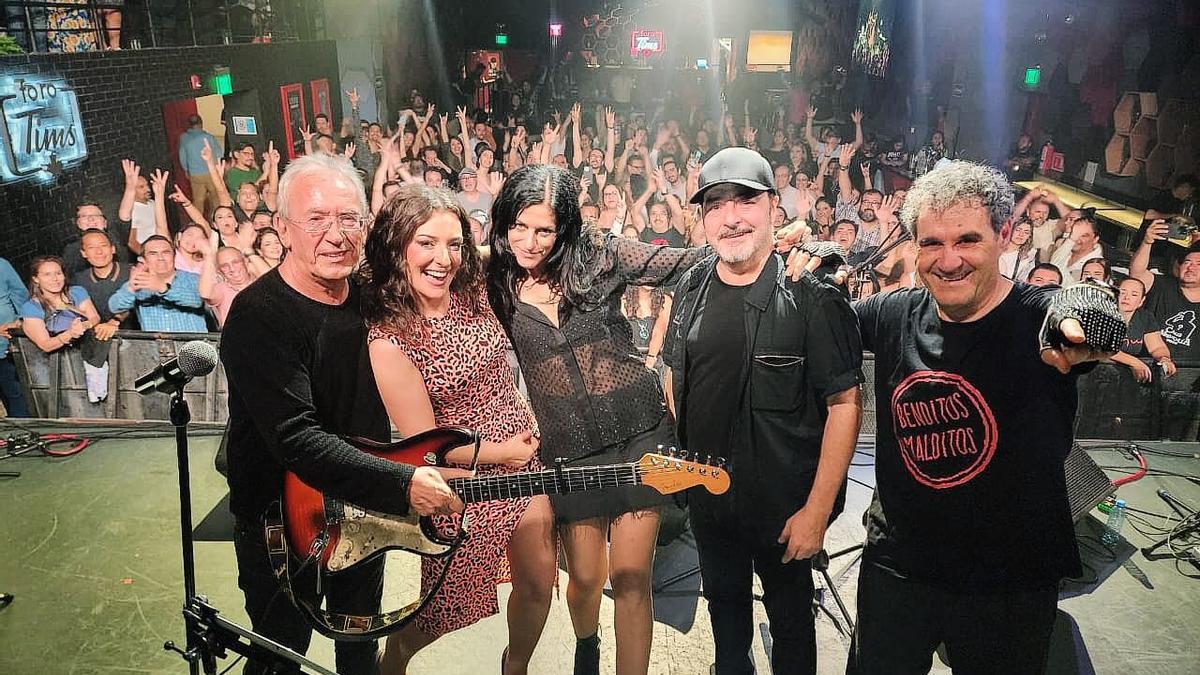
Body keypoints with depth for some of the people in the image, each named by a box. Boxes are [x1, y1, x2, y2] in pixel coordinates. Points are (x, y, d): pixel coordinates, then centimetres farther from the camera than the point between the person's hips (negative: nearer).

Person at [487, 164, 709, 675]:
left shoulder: (600, 255, -4)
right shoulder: (495, 280, -1)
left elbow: (687, 263, -2)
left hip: (636, 432, -1)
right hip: (567, 447, 1)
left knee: (631, 579, 1)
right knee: (586, 576, 14)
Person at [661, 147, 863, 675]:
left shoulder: (813, 299, -19)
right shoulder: (691, 289, -2)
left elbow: (845, 403, -18)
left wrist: (817, 510, -19)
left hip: (785, 501, -5)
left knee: (788, 608, 17)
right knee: (722, 597, 26)